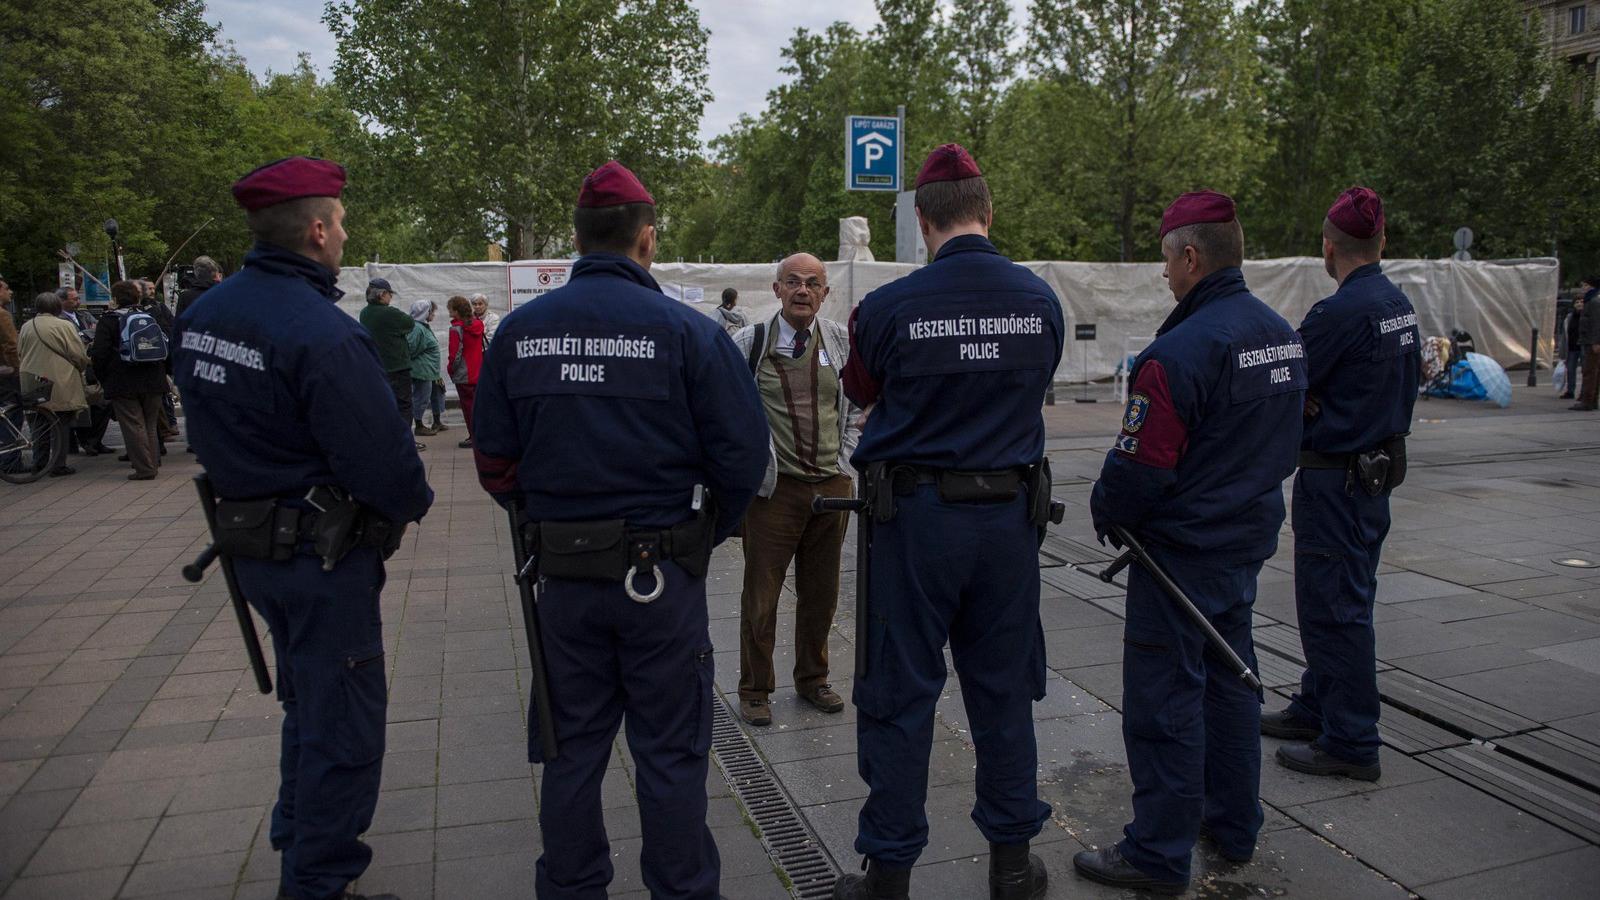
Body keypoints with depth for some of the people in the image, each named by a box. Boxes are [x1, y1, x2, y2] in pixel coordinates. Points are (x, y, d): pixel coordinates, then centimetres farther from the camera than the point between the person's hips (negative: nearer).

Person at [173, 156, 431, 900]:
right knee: (341, 724, 7)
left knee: (305, 700, 28)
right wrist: (412, 501, -5)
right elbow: (383, 460, -25)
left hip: (251, 545, 9)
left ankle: (296, 832, 47)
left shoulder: (200, 316, 2)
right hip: (324, 556, -9)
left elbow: (210, 427, 11)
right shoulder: (324, 334, -25)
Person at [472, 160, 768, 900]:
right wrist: (709, 532, 5)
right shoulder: (686, 331, -10)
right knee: (669, 751, 11)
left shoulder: (520, 331, 0)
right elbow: (742, 454, -11)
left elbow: (495, 461, 2)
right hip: (660, 573, -3)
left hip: (563, 575, 4)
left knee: (570, 746, 18)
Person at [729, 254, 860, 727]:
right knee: (761, 595, 5)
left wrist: (846, 461, 7)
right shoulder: (749, 343, -5)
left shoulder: (843, 342, 5)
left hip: (832, 486, 3)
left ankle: (812, 679, 32)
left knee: (821, 593, 14)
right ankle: (754, 689, 22)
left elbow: (859, 405, 15)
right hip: (774, 488, -3)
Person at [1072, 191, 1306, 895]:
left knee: (1164, 696, 1)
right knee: (1229, 678, 20)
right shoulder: (1283, 335, 5)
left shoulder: (1179, 351, -24)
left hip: (1183, 551, -9)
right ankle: (1234, 824, 35)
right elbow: (1284, 439, 15)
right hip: (1250, 542, 9)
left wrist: (1105, 513, -4)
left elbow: (1140, 466, -23)